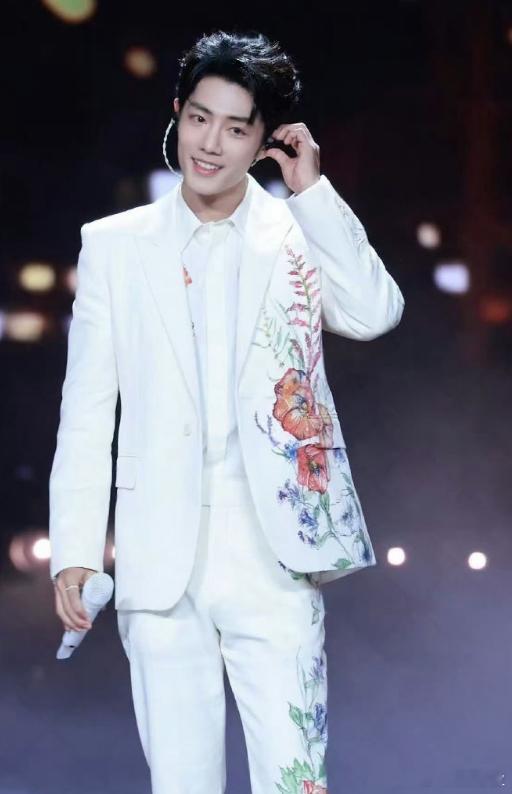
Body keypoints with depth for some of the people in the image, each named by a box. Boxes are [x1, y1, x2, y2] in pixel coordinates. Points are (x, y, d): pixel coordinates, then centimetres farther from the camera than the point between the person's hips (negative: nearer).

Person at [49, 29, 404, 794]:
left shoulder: (301, 235, 7)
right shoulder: (114, 245, 9)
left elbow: (374, 314, -13)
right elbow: (87, 412, 8)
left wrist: (312, 191, -8)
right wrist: (75, 551, 1)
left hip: (273, 557, -1)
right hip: (160, 563, 1)